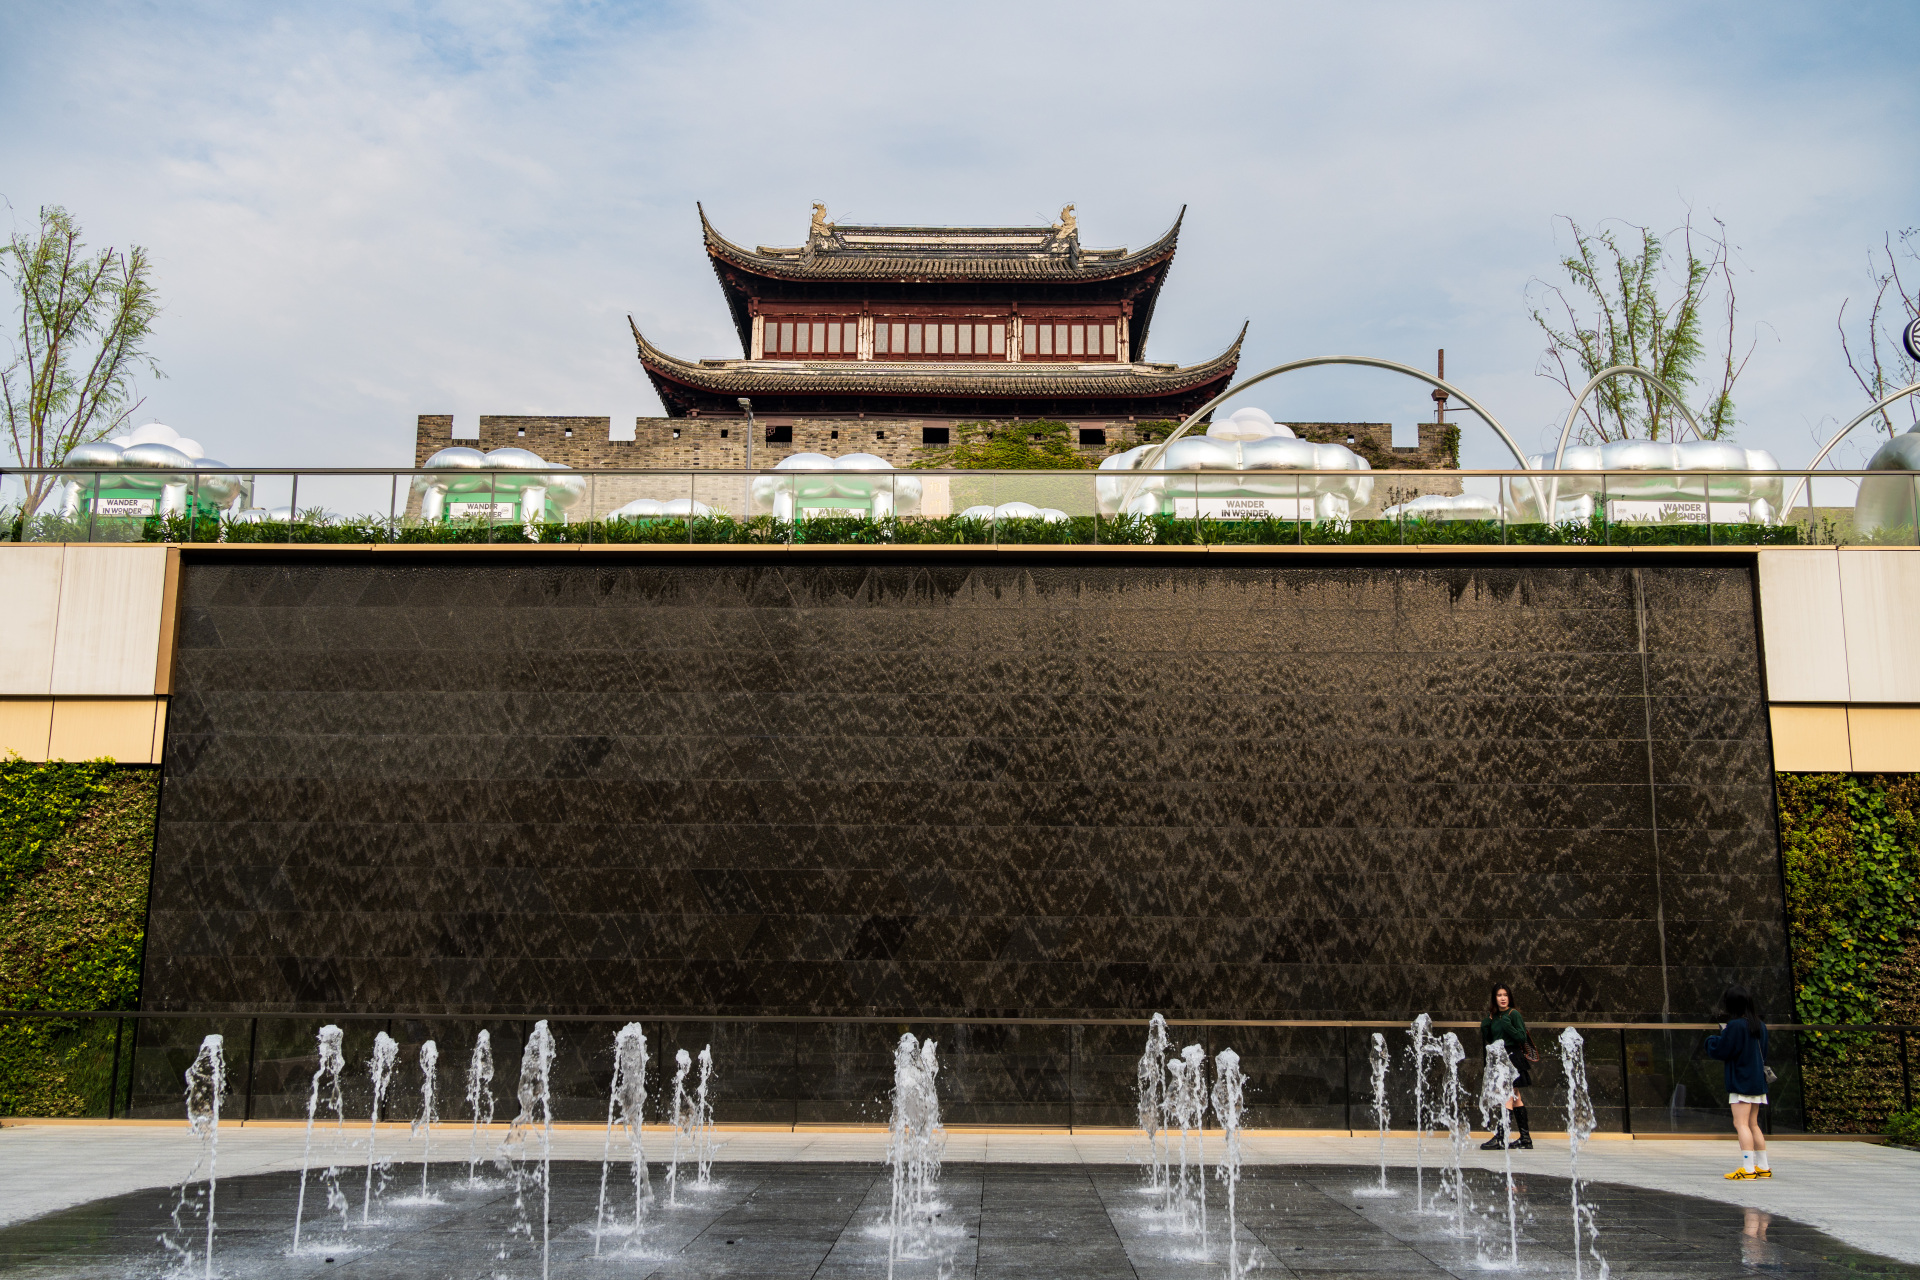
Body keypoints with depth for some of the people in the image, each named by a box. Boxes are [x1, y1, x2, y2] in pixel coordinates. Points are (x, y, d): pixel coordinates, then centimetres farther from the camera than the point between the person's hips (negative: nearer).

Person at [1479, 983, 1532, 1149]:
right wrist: (1485, 1025, 0)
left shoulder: (1514, 1014, -8)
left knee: (1508, 1098, -11)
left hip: (1512, 1059, -8)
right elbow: (1489, 1040, 15)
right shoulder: (1493, 1016, 12)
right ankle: (1525, 1138, 14)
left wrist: (1508, 1026, -24)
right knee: (1516, 1099, 10)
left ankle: (1500, 1138, -16)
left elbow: (1522, 1038, -14)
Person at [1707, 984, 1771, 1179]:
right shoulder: (1760, 1026, 9)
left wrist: (1711, 1040, 8)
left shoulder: (1735, 1026, -16)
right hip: (1758, 1082, 8)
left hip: (1741, 1082, -8)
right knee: (1753, 1125, 16)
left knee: (1741, 1124, -8)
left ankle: (1748, 1168, -14)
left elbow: (1720, 1051, -13)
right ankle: (1762, 1166, 18)